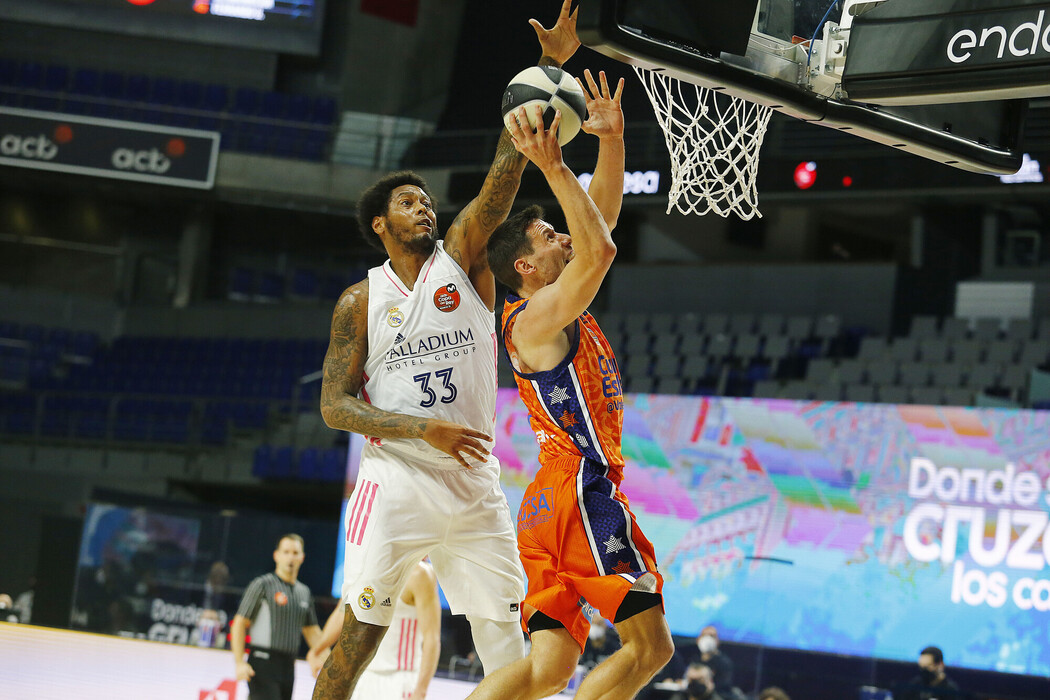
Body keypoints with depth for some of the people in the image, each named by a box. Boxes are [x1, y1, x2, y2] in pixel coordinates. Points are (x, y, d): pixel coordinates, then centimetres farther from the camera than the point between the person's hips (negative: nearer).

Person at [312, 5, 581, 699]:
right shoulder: (360, 301, 5)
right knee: (359, 634, -6)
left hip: (476, 487, 2)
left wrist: (549, 66, -15)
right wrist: (422, 428, -15)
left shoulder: (462, 258, 7)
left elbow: (506, 170, -4)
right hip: (396, 483, -2)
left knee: (506, 640, 3)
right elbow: (335, 406, 0)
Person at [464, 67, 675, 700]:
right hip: (581, 487, -10)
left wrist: (613, 137, 14)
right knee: (650, 646, -8)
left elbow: (603, 214, 23)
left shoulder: (558, 304, 19)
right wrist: (555, 169, -21)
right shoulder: (535, 316, -8)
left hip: (553, 502, 10)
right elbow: (600, 250, -24)